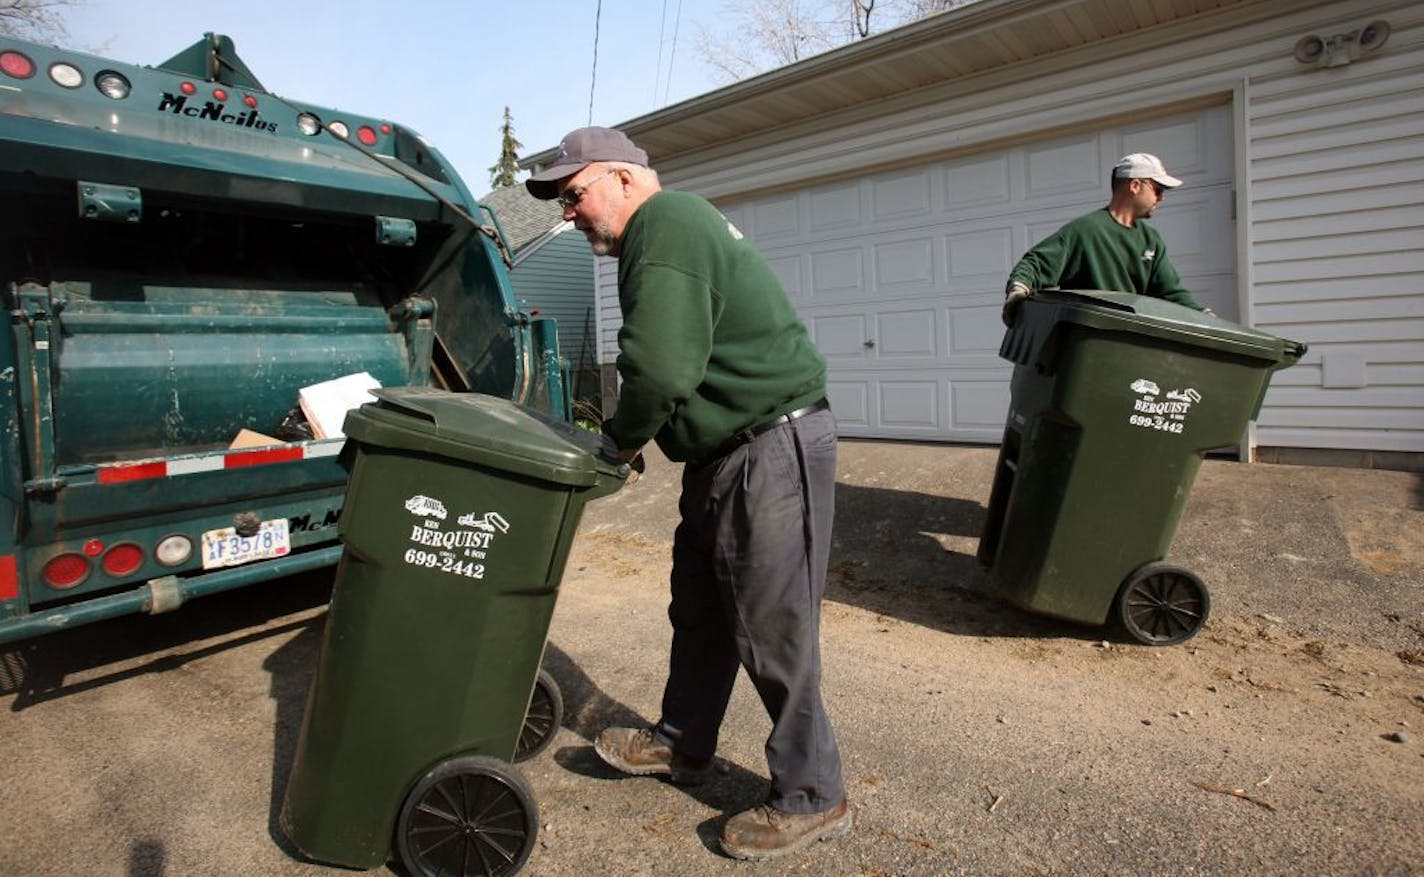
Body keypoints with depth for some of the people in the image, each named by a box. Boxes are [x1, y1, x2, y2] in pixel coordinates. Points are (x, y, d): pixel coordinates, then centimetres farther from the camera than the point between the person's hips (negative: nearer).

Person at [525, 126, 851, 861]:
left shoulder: (665, 225, -14)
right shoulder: (671, 228, 20)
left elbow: (660, 368, -26)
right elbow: (664, 364, 20)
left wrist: (620, 441, -8)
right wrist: (630, 438, 8)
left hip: (773, 447, -11)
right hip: (727, 451, 11)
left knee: (770, 628, -2)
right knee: (699, 608, 19)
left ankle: (810, 799, 17)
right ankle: (683, 745, 37)